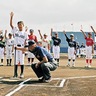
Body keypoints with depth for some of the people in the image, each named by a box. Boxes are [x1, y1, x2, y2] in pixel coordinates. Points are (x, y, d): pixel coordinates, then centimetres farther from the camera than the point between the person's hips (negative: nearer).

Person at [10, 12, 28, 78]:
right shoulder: (15, 31, 7)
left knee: (22, 60, 0)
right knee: (16, 60, 3)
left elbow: (25, 42, 1)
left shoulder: (25, 33, 3)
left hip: (22, 47, -2)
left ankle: (22, 73, 8)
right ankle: (15, 73, 9)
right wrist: (11, 17, -13)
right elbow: (11, 24, -2)